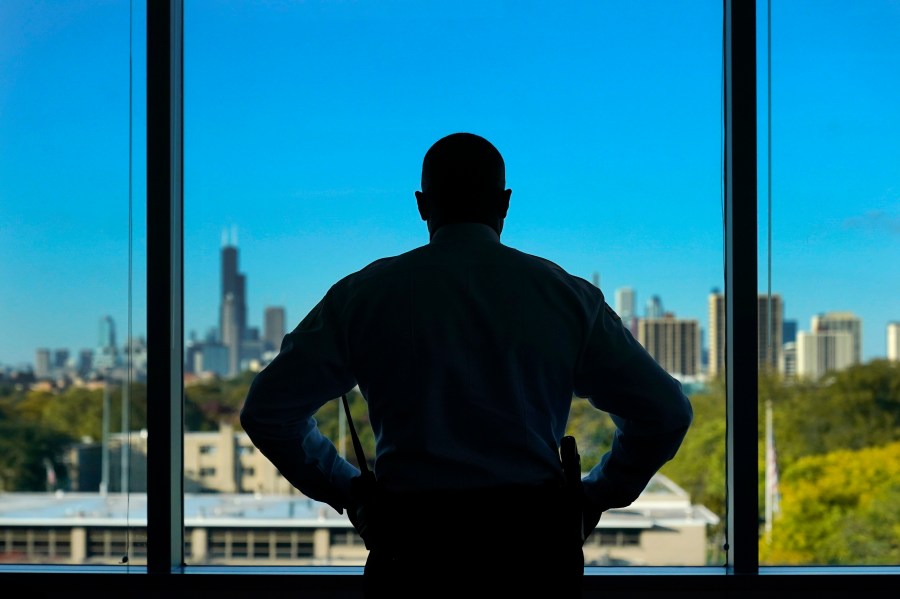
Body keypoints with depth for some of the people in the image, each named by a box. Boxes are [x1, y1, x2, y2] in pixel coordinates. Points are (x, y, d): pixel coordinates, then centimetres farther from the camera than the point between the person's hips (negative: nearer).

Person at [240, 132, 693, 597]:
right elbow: (665, 412, 6)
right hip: (533, 541, 0)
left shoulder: (363, 294, 5)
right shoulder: (565, 295, 5)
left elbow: (267, 410, 6)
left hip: (410, 544, 0)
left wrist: (345, 490, 16)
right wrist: (594, 496, 17)